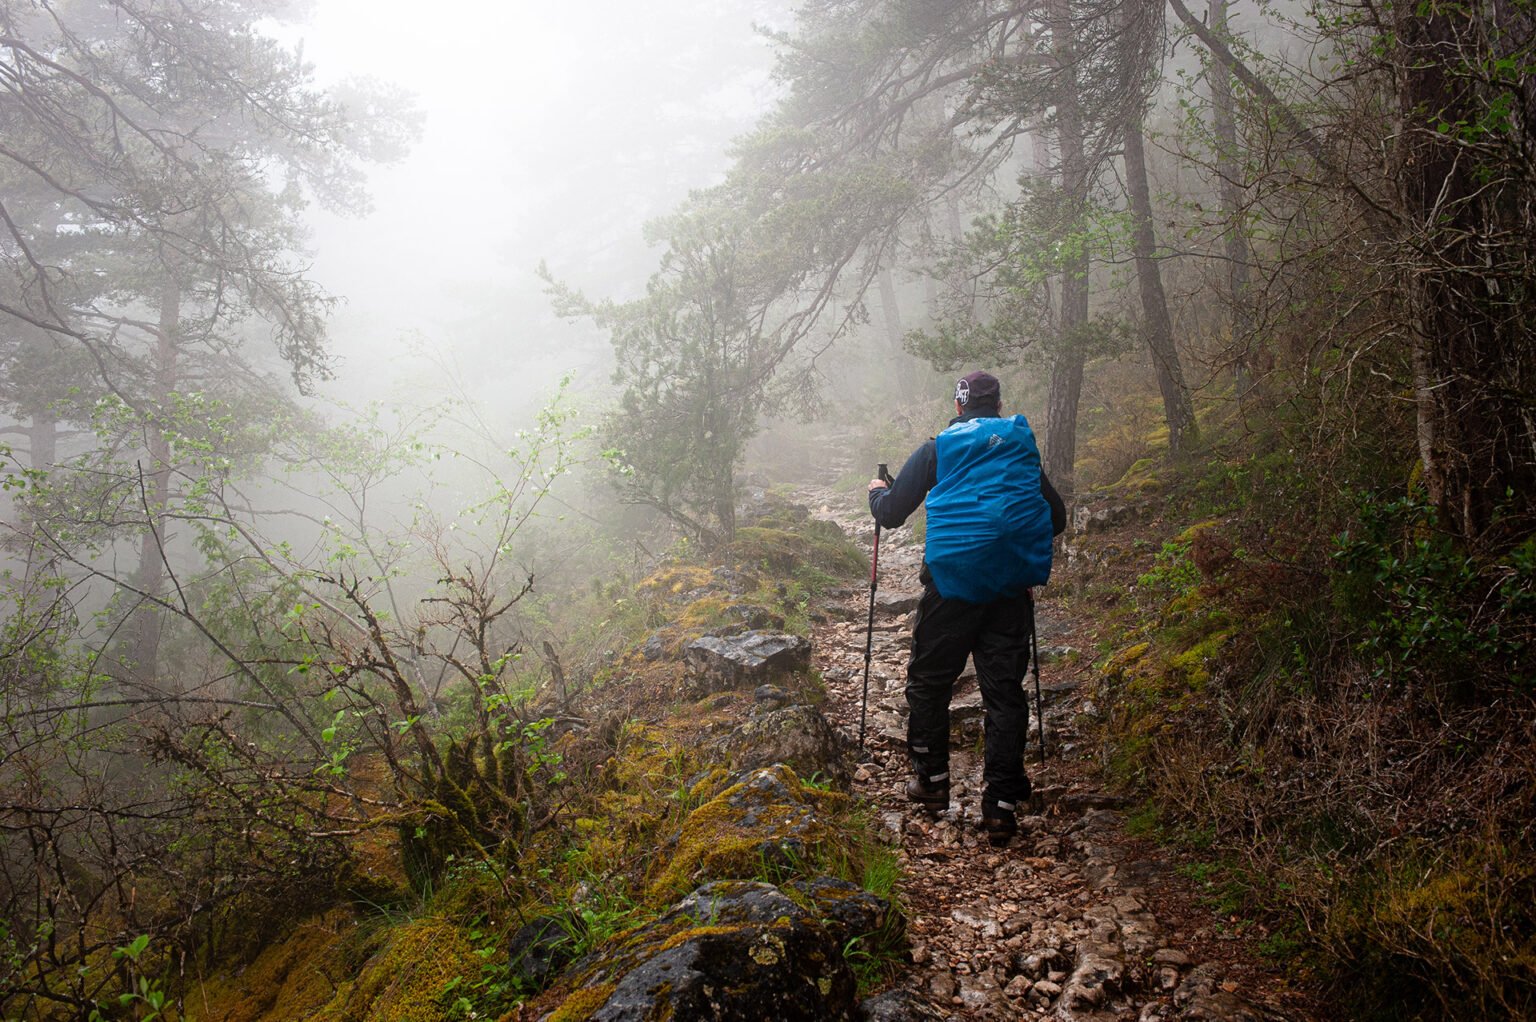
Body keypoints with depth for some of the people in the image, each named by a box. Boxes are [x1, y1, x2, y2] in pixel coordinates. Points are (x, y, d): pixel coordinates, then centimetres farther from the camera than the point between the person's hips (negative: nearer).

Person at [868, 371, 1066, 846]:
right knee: (1005, 690, 5)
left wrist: (877, 492, 30)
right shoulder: (1023, 447, 15)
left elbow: (891, 514, 8)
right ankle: (1001, 805, 4)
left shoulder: (937, 449, 8)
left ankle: (932, 779, 22)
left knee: (929, 680, 14)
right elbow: (1057, 517, 21)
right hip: (1013, 583, 2)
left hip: (952, 579, -2)